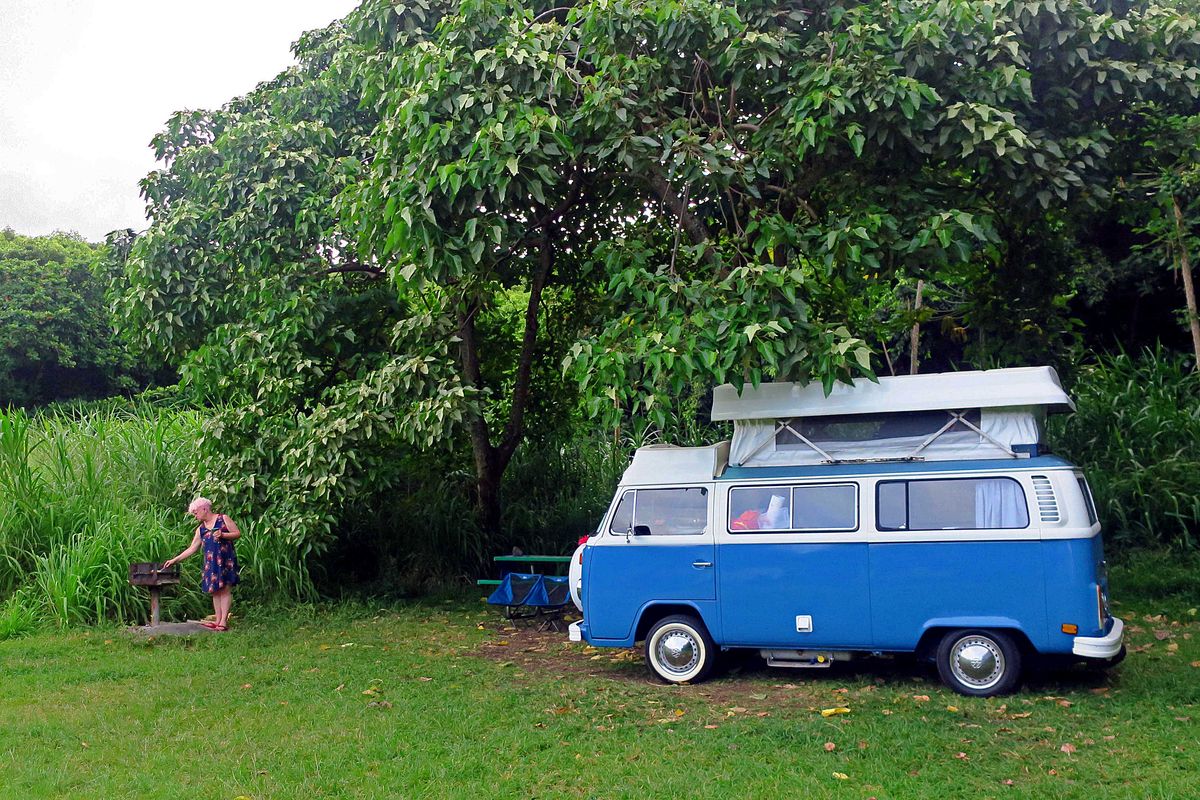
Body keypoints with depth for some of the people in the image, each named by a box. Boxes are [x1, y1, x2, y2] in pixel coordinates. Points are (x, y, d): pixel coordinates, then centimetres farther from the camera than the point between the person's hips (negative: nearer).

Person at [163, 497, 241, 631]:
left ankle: (224, 622, -9)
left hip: (226, 560, -6)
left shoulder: (223, 519, 1)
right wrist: (175, 560, 10)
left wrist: (223, 535, -16)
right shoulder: (201, 529, 16)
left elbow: (238, 533, -1)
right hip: (211, 562, 6)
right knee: (215, 590, 3)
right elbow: (192, 548, 15)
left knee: (225, 589, -8)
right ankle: (217, 620, 6)